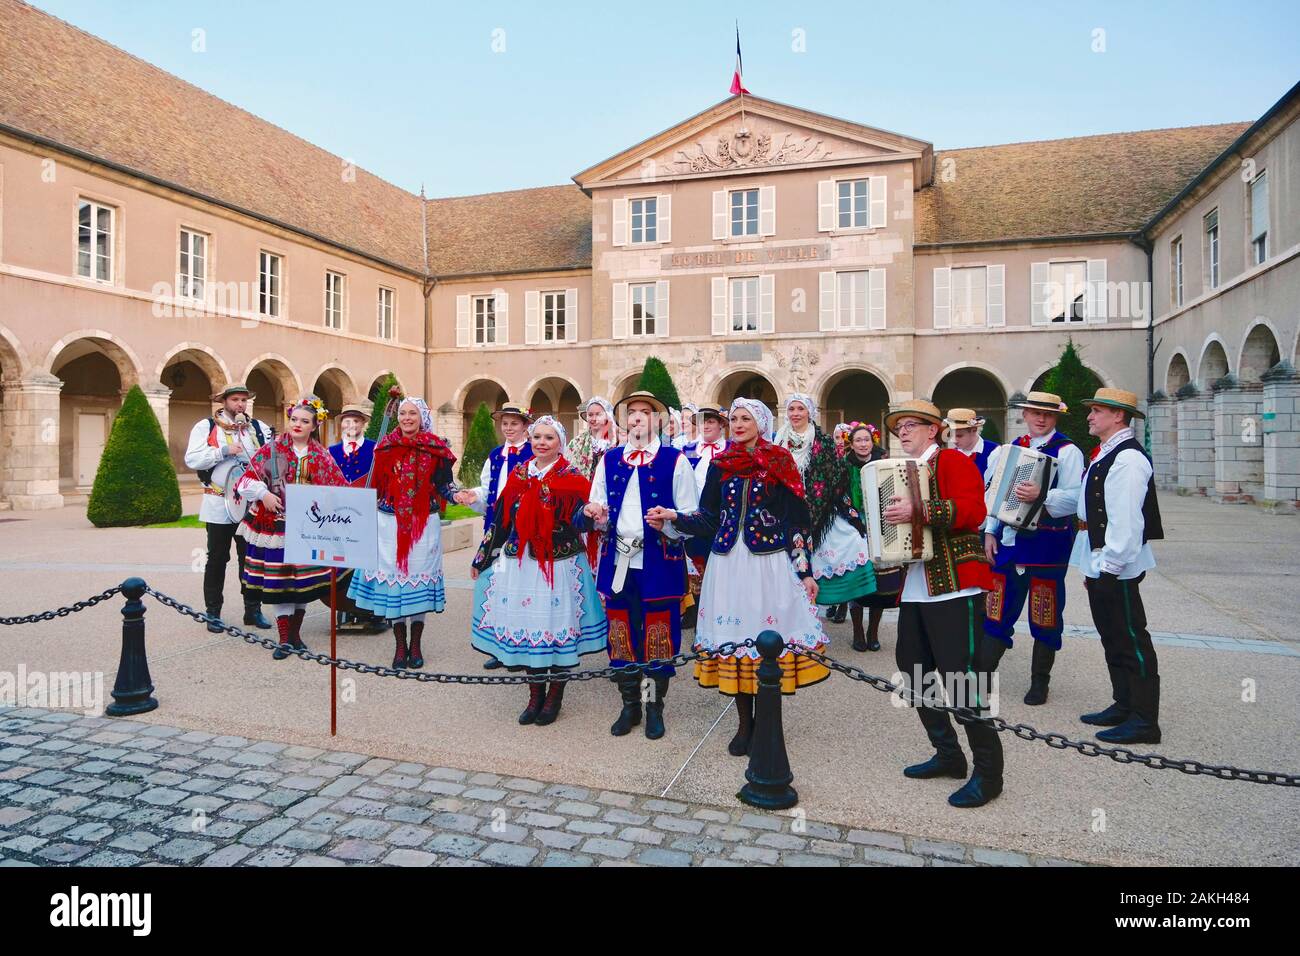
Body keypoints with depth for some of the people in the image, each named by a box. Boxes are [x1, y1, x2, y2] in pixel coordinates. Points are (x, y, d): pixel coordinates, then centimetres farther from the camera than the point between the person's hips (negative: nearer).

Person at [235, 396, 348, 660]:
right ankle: (284, 639, 9)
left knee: (305, 582, 8)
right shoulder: (271, 449, 2)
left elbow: (339, 488, 7)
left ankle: (295, 633, 25)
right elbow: (247, 478, -2)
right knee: (278, 581, -1)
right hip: (276, 524, -2)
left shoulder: (322, 456, 8)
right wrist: (263, 493, -17)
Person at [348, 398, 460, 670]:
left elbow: (444, 484, -1)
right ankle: (400, 645, 14)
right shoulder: (386, 446, 7)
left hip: (424, 524, -1)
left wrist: (456, 495, -20)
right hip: (390, 523, 2)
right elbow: (375, 485, 11)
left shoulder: (436, 449, 1)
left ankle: (416, 645, 17)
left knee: (419, 577, 3)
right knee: (392, 575, 2)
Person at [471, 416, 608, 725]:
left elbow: (578, 521, -13)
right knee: (526, 626, 7)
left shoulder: (572, 478, -2)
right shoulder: (518, 474, 9)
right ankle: (535, 694, 24)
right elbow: (501, 520, 13)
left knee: (556, 626, 1)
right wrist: (481, 559, 15)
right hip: (519, 566, 4)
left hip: (559, 566, -4)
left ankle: (555, 696, 19)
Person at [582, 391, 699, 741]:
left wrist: (669, 521, -23)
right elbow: (597, 512, 14)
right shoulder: (609, 460, 11)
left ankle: (655, 707, 21)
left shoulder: (674, 460, -1)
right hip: (618, 561, 4)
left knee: (659, 633, 4)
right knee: (621, 633, 9)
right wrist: (597, 515, -9)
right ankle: (630, 705, 25)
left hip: (660, 562, -3)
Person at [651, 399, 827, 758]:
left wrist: (805, 570, -2)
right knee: (734, 636, 5)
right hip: (728, 563, 3)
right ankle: (745, 724, 20)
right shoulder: (720, 466, 9)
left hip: (770, 562, -3)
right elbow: (708, 519, 9)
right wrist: (673, 516, -7)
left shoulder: (780, 464, 0)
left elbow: (796, 521, 0)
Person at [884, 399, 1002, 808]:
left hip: (955, 585, -9)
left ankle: (988, 772, 7)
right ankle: (948, 754, 27)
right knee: (912, 672, 12)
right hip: (915, 586, 9)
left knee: (962, 676, -7)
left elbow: (973, 510, -22)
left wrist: (918, 511, -30)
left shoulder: (952, 461, -7)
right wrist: (888, 520, 6)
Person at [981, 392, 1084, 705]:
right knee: (997, 611, 8)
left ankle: (1039, 682, 22)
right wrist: (990, 531, 6)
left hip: (1047, 545, -4)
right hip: (1009, 540, 5)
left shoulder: (1067, 451, -4)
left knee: (1045, 617, 7)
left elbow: (1072, 498, -16)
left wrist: (1040, 496, -33)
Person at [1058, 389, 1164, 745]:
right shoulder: (1103, 454, 15)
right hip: (1099, 563, 10)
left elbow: (1126, 519, -23)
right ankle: (1124, 705, 30)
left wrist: (1110, 567, -22)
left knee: (1131, 639, -2)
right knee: (1112, 637, 18)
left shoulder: (1127, 458, -17)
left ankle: (1144, 720, 7)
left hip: (1116, 566, -10)